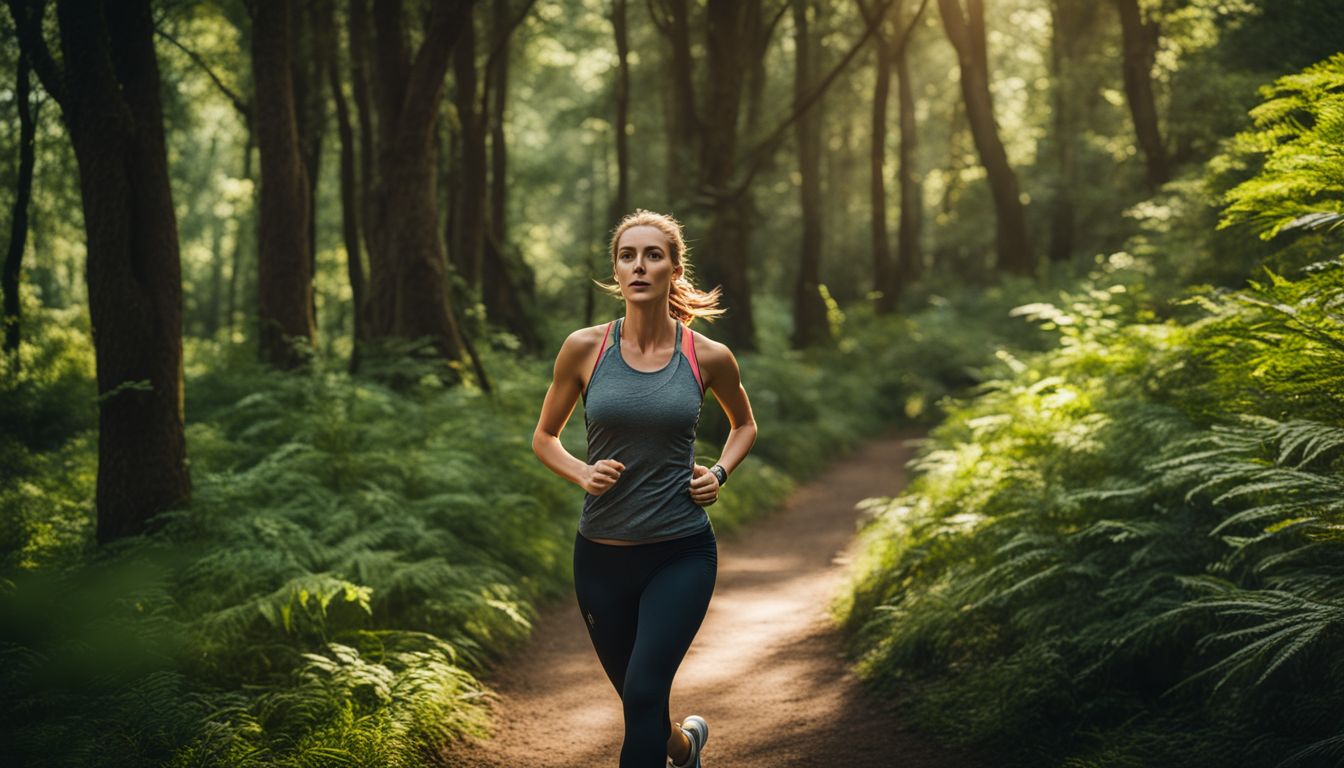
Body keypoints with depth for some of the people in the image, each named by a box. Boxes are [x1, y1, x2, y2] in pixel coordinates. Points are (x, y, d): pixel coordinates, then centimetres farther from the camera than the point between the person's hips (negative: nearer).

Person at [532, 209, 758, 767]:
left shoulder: (708, 357, -4)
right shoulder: (584, 348, -4)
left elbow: (744, 424, 17)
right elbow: (544, 437, 9)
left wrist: (719, 473, -1)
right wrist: (581, 473, -10)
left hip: (682, 554, -2)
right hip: (601, 555, 2)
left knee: (643, 694, -20)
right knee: (639, 702, 18)